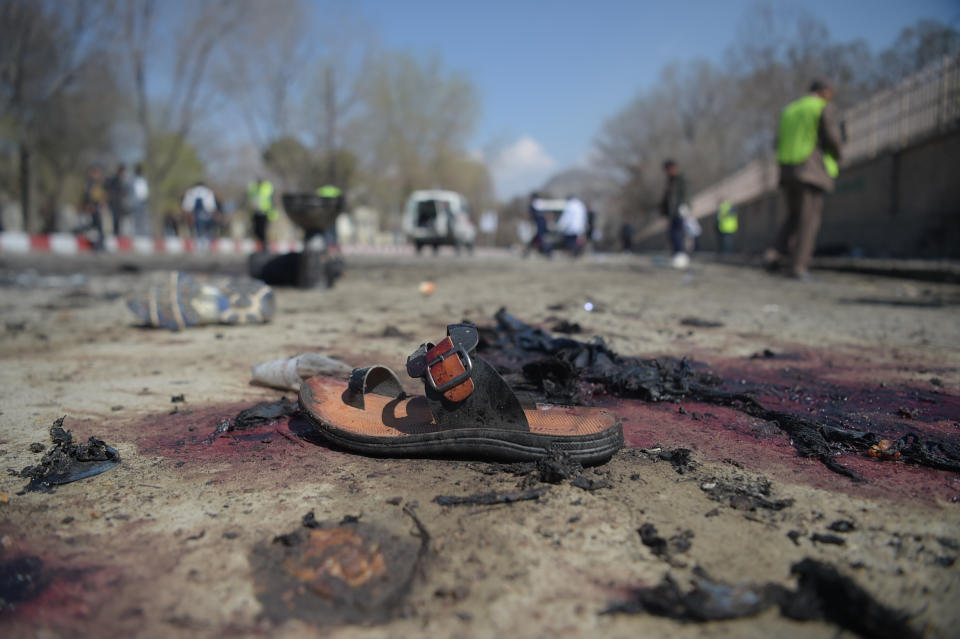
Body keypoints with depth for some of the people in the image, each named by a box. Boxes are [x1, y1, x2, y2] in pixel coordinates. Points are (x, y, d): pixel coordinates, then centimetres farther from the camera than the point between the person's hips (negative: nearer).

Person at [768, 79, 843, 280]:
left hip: (788, 170, 6)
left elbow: (780, 142, 16)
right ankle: (797, 265, -11)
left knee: (794, 216, 15)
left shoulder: (789, 110, 19)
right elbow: (833, 137, -10)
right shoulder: (824, 108, -1)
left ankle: (778, 253, -5)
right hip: (812, 171, -6)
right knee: (809, 220, -4)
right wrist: (836, 157, 9)